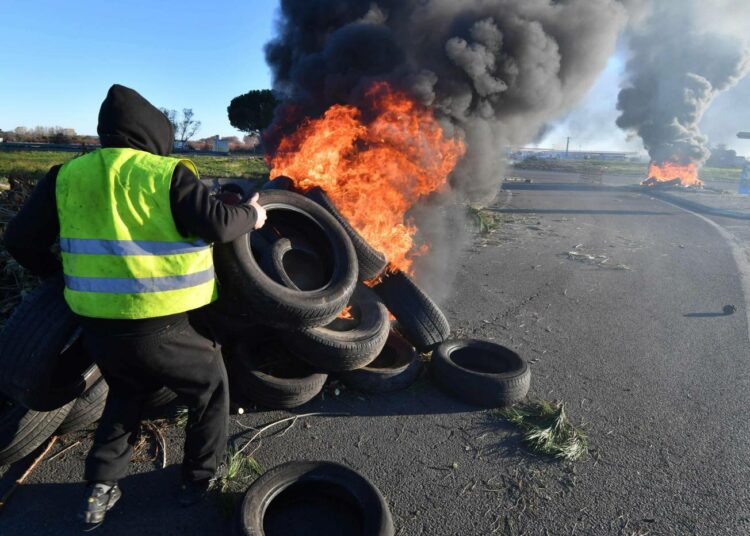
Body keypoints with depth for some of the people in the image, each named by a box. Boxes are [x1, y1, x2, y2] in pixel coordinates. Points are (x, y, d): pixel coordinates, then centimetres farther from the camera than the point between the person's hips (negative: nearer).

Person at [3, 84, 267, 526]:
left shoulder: (67, 176, 5)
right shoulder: (167, 175, -11)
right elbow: (217, 225, -17)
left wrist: (54, 272, 25)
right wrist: (251, 217, 3)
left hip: (100, 325, 6)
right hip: (166, 325, -5)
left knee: (127, 395, 32)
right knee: (210, 389, 20)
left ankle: (101, 488, 34)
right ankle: (201, 478, 30)